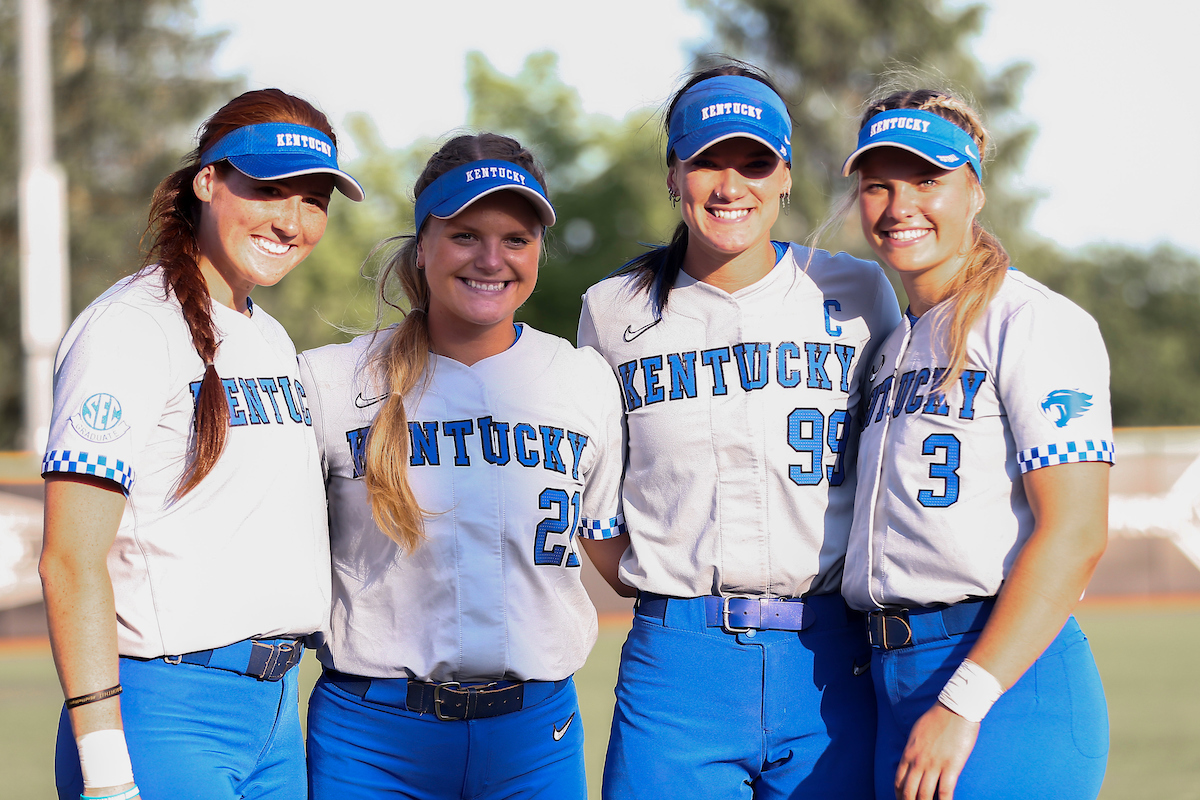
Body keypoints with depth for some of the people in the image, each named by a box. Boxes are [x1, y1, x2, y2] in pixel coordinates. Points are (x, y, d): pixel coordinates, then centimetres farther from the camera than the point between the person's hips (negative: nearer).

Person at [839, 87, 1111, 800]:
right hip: (897, 686, 7)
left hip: (1010, 682, -7)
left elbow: (1074, 536, -15)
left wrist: (963, 704, -21)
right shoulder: (897, 344, 19)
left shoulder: (1036, 321, -6)